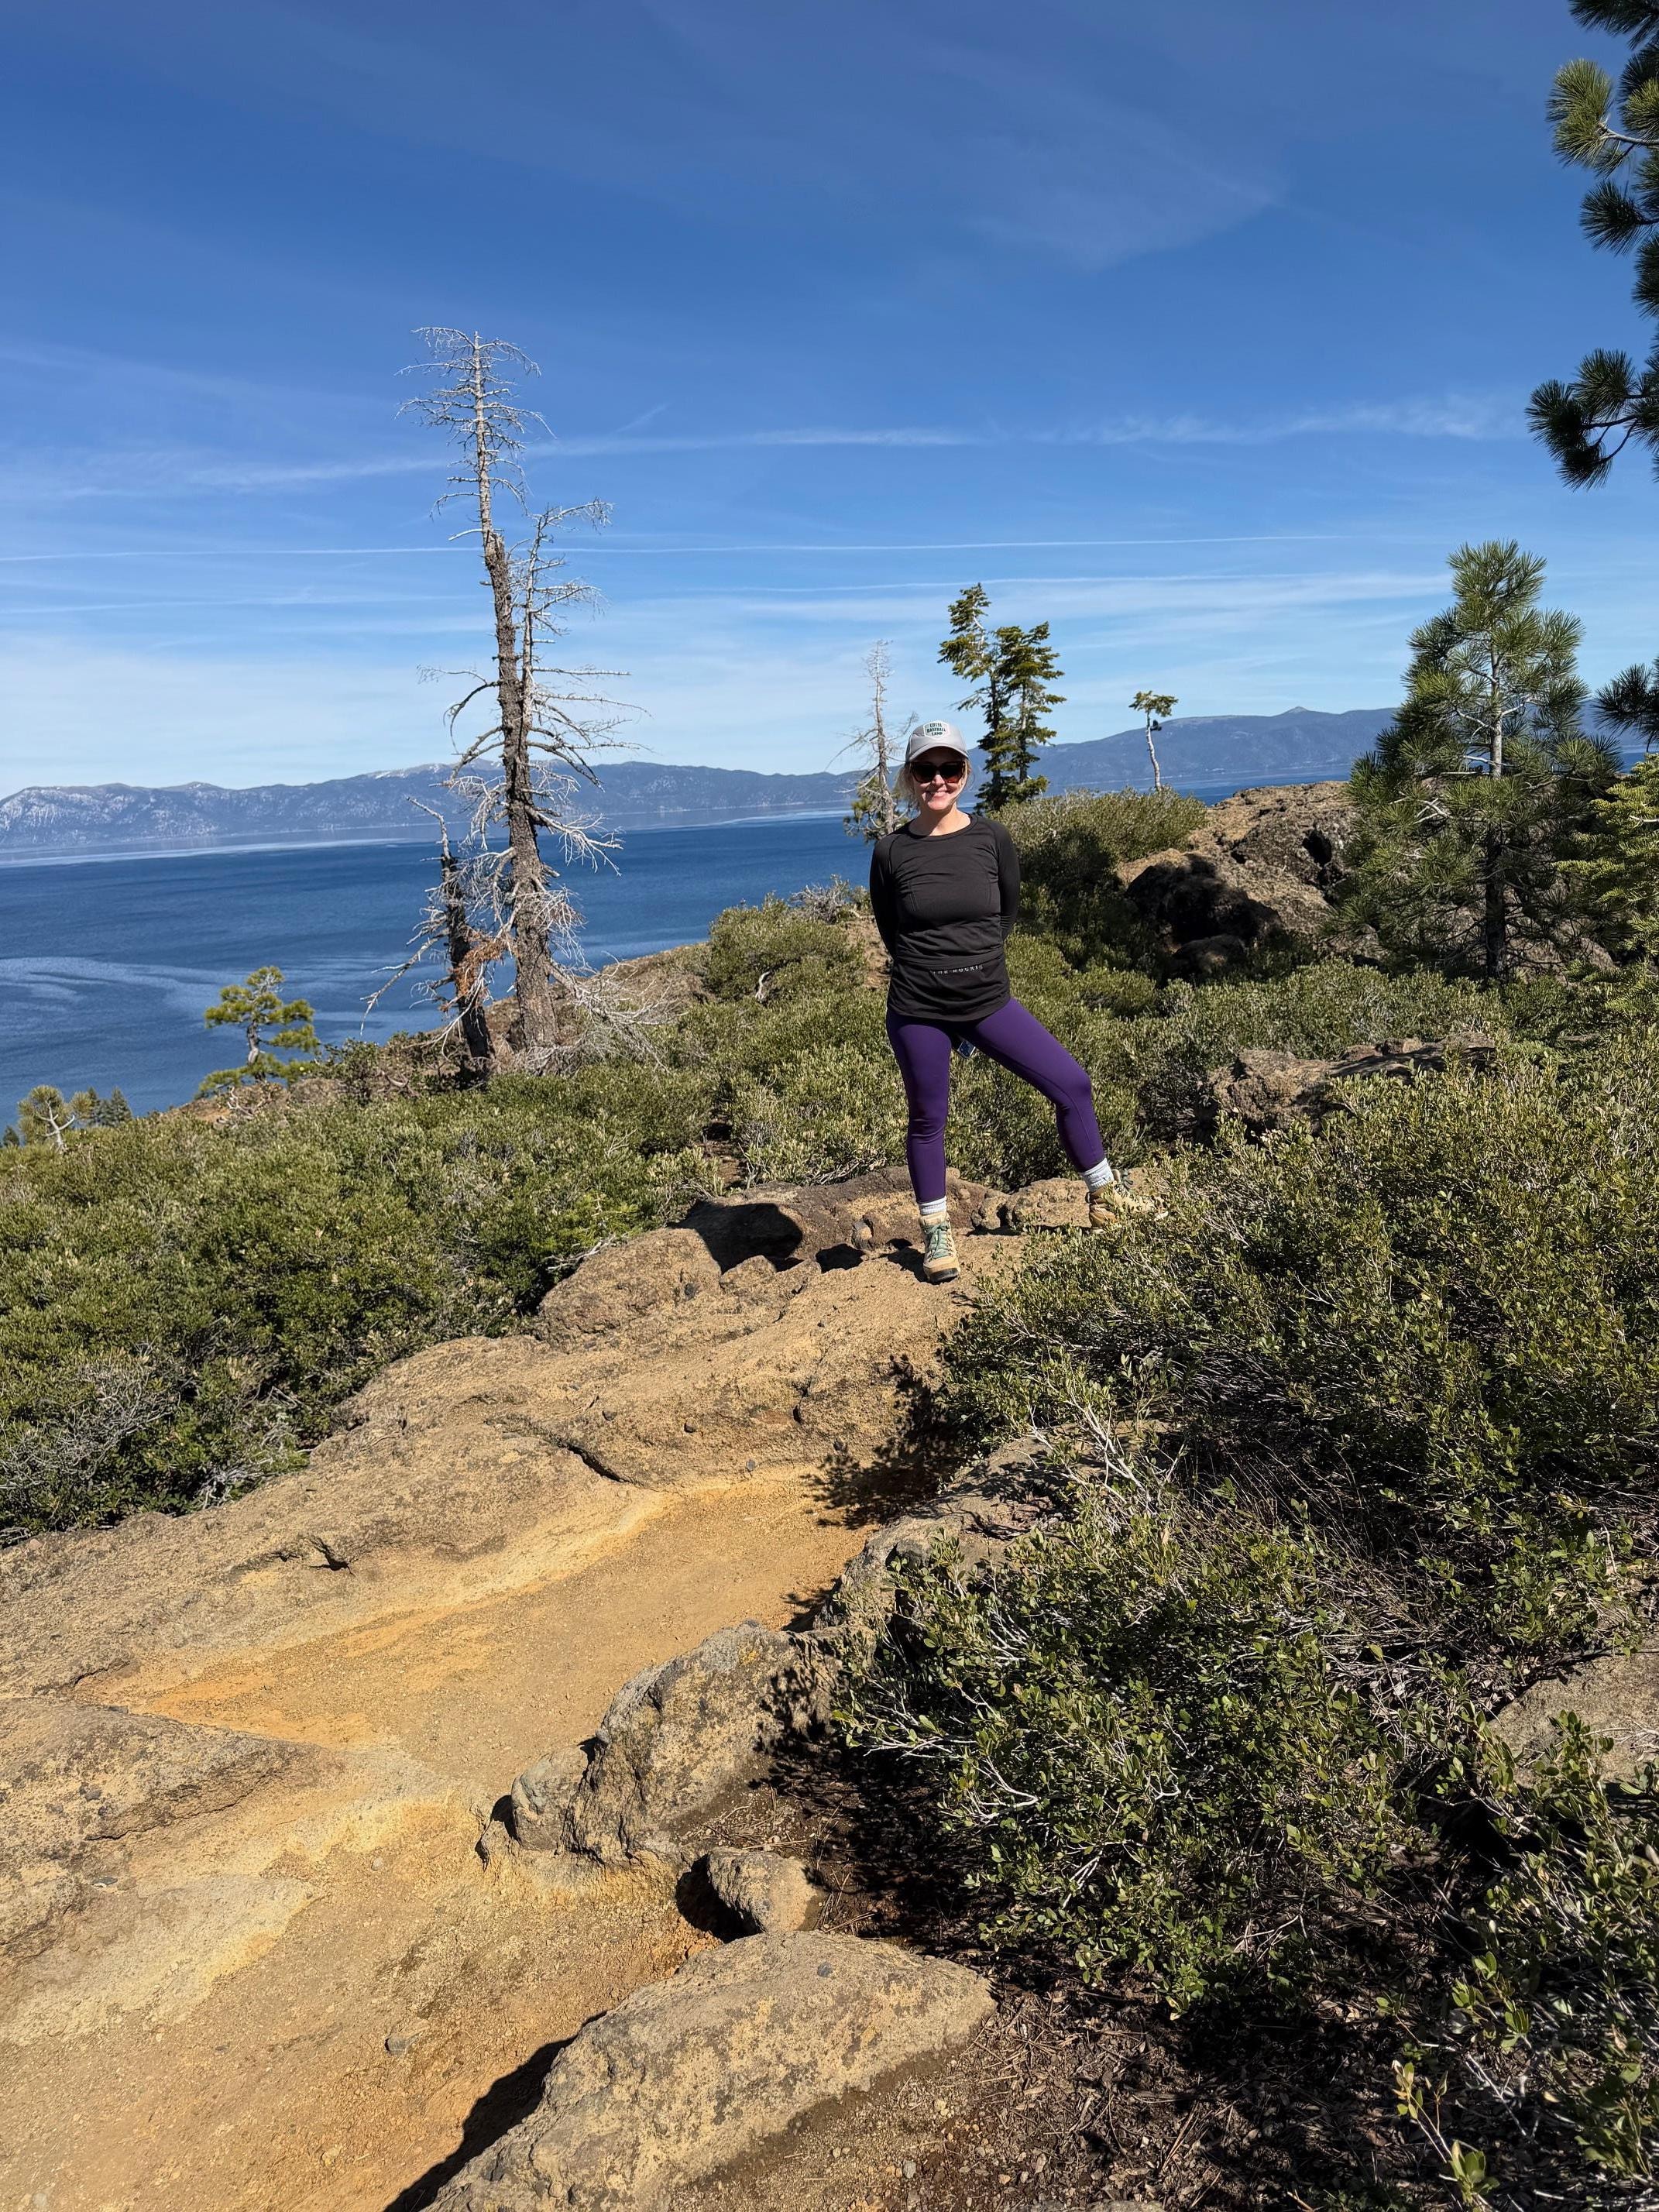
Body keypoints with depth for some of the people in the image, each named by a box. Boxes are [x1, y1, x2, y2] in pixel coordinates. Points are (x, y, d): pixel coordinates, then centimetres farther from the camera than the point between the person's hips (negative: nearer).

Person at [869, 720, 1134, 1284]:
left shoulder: (991, 838, -3)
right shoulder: (892, 850, -5)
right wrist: (933, 966, 9)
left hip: (989, 1001, 2)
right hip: (917, 1010, -1)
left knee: (1071, 1083, -3)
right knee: (928, 1120, 8)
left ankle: (1104, 1195, 19)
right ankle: (936, 1233, 28)